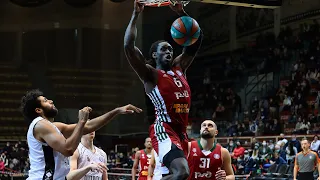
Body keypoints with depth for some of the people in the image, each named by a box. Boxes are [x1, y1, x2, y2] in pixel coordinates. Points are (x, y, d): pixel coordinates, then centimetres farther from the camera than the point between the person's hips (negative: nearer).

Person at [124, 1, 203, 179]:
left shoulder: (179, 68, 18)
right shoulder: (150, 74, -2)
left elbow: (196, 40, 21)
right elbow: (129, 46, -16)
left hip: (181, 131, 8)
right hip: (164, 130, -8)